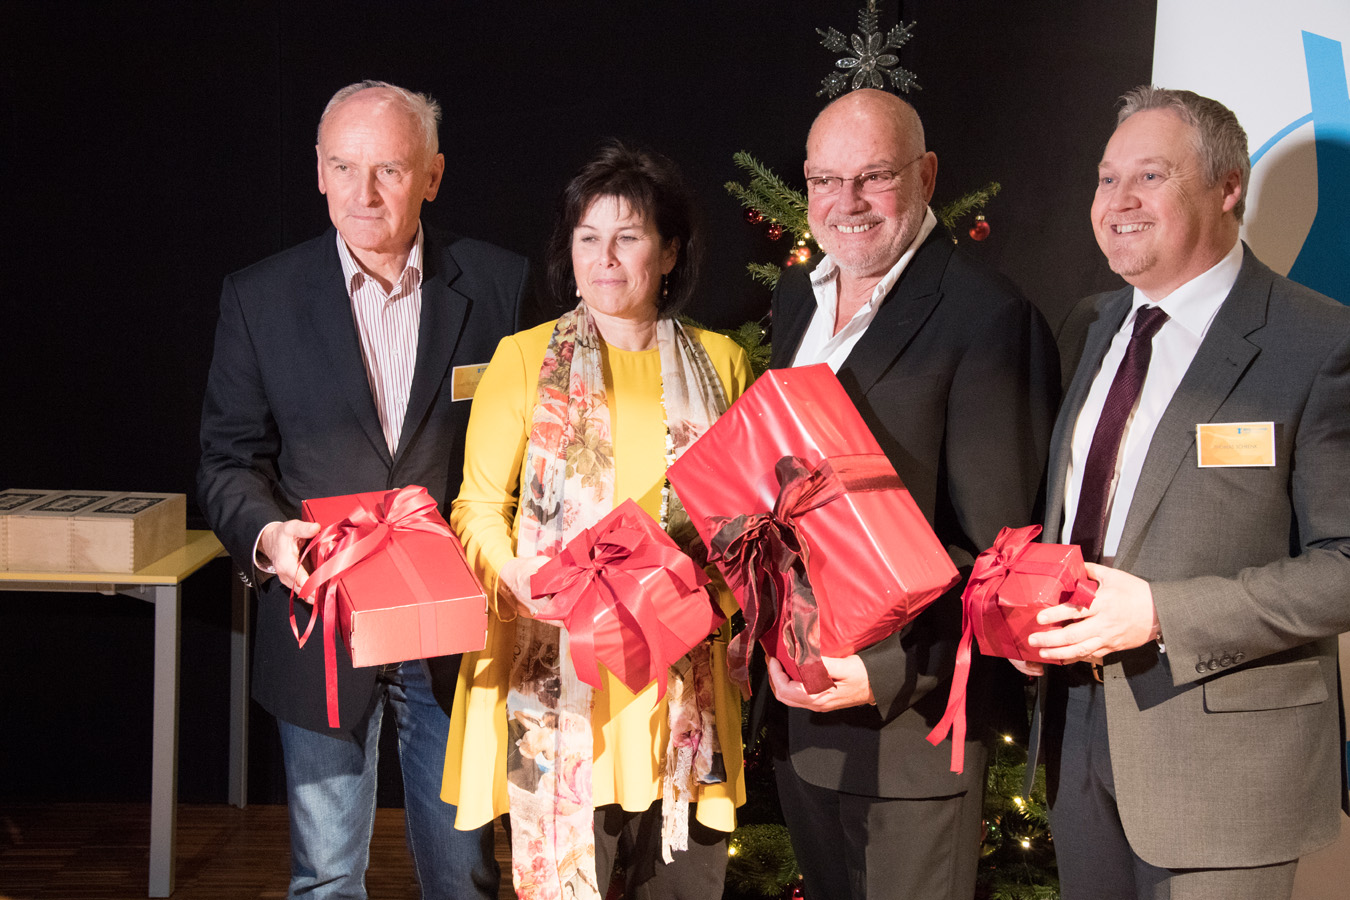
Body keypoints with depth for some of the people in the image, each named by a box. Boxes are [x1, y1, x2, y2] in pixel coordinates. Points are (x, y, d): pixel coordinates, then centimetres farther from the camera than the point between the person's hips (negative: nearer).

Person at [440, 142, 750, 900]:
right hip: (559, 673, -2)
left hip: (681, 673, 2)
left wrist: (716, 588, -4)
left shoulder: (719, 362, 11)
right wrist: (528, 587, -16)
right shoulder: (525, 359, 5)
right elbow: (479, 507, 3)